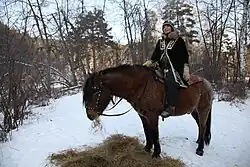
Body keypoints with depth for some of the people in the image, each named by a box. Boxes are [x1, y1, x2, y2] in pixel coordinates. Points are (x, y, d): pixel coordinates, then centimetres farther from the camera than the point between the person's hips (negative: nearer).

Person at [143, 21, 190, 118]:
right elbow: (156, 54, 10)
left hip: (176, 68, -6)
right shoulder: (160, 42, 20)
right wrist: (150, 61, -11)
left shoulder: (179, 40, 7)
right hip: (163, 68, 6)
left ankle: (171, 107, -39)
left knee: (170, 80, -33)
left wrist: (186, 69, -7)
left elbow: (185, 56, 4)